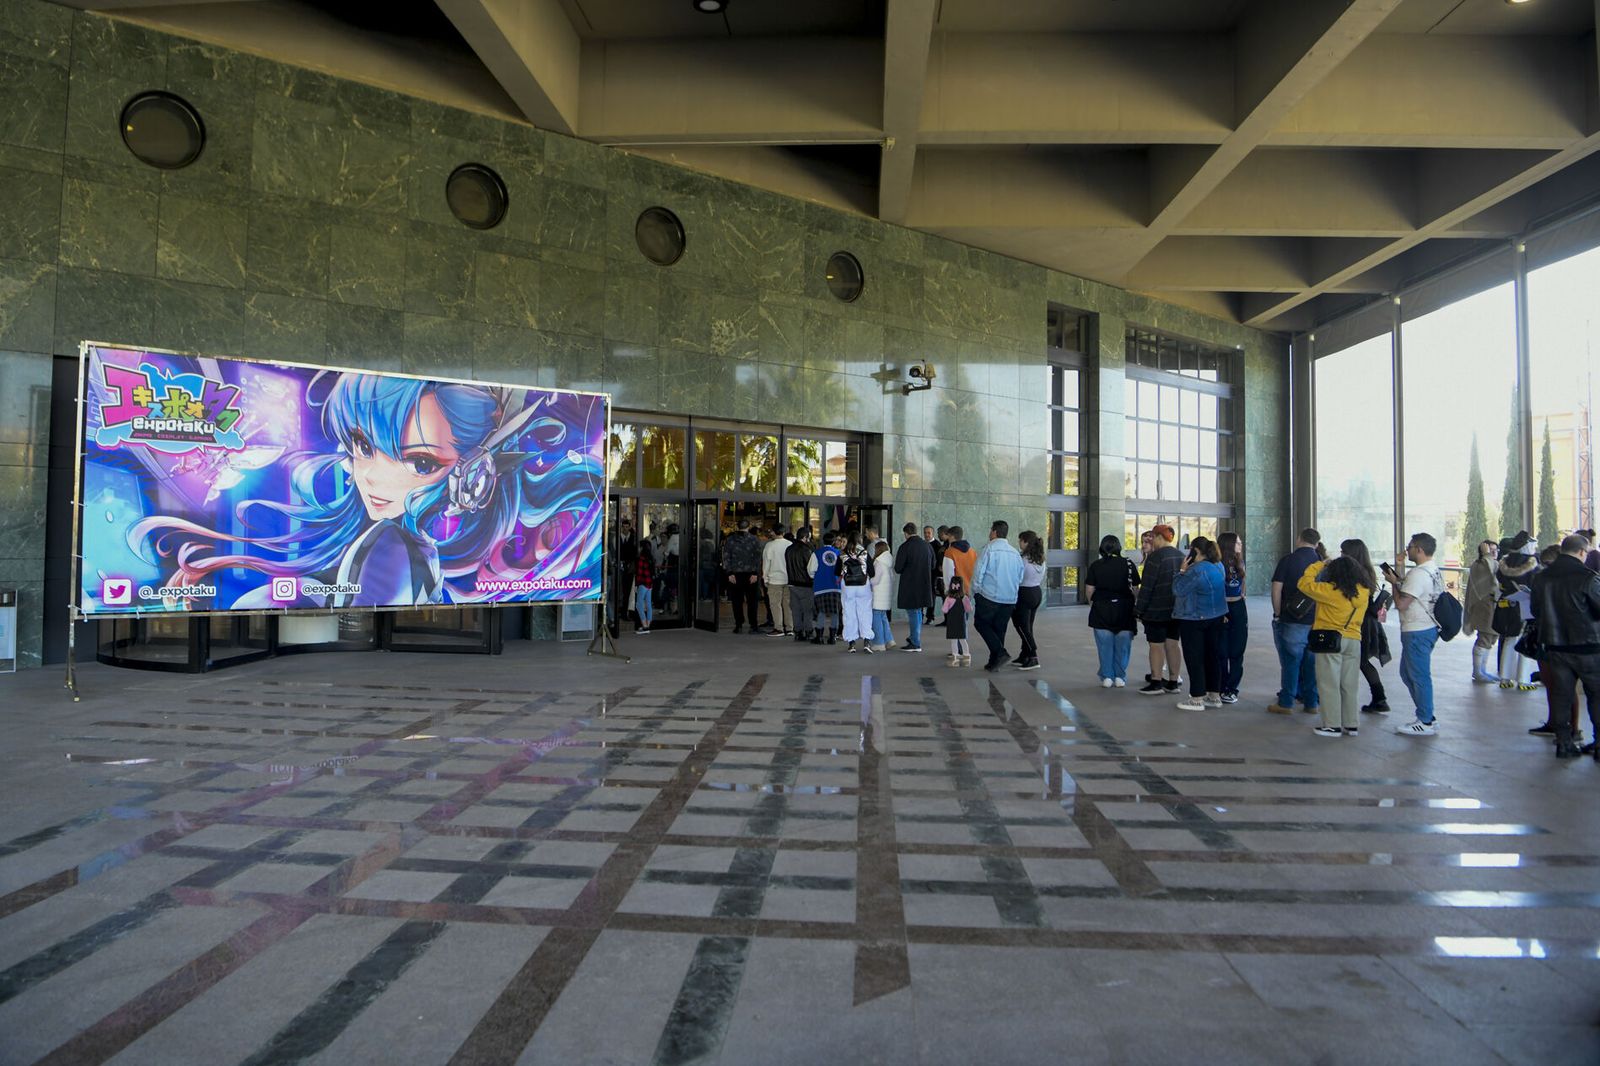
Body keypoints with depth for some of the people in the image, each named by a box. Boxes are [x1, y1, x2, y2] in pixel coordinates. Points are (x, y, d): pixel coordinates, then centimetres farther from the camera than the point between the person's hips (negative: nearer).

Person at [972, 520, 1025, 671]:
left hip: (989, 596, -6)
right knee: (999, 629, 14)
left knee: (981, 623, 9)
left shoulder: (989, 548, -9)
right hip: (1010, 599, 6)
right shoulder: (1015, 552, 9)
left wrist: (975, 592, 1)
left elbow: (978, 572, -10)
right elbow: (1020, 578, 15)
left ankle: (1000, 653, -7)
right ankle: (994, 663, 19)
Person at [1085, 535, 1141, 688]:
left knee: (1105, 646, 7)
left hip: (1101, 610, 0)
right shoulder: (1128, 564, -2)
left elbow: (1089, 590, -4)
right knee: (1122, 645, 9)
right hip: (1124, 609, 0)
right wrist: (1135, 604, 14)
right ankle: (1120, 677, 11)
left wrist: (1092, 603, 13)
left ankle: (1107, 677, 9)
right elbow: (1136, 588, -1)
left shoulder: (1095, 565, -3)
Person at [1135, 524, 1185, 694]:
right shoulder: (1181, 556, 9)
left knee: (1156, 645, -2)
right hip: (1176, 609, 7)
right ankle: (1173, 682, 15)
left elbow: (1147, 585, -16)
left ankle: (1156, 683, 2)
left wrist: (1140, 609, -9)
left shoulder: (1155, 556, -15)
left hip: (1156, 610, -7)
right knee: (1172, 644, 11)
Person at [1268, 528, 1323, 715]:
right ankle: (1311, 702, 16)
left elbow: (1276, 589, -10)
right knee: (1312, 662, 10)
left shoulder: (1288, 560, -7)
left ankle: (1286, 703, 6)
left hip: (1292, 621, -3)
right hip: (1316, 621, 3)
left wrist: (1278, 614, 0)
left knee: (1290, 661, 2)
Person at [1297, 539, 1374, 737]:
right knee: (1350, 684, 13)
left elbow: (1304, 583, -13)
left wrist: (1319, 565, 0)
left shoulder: (1330, 591, -19)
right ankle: (1351, 725, 19)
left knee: (1329, 684, 3)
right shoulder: (1364, 590, -2)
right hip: (1354, 640, 6)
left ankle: (1332, 725, 6)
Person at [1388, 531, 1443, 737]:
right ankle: (1426, 716, 24)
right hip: (1427, 628, 10)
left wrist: (1394, 582, -8)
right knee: (1407, 673, 18)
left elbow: (1401, 603, -20)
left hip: (1417, 632, -10)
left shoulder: (1418, 574, -20)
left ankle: (1426, 722, 7)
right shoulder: (1433, 571, 13)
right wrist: (1400, 580, 7)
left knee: (1419, 676, -1)